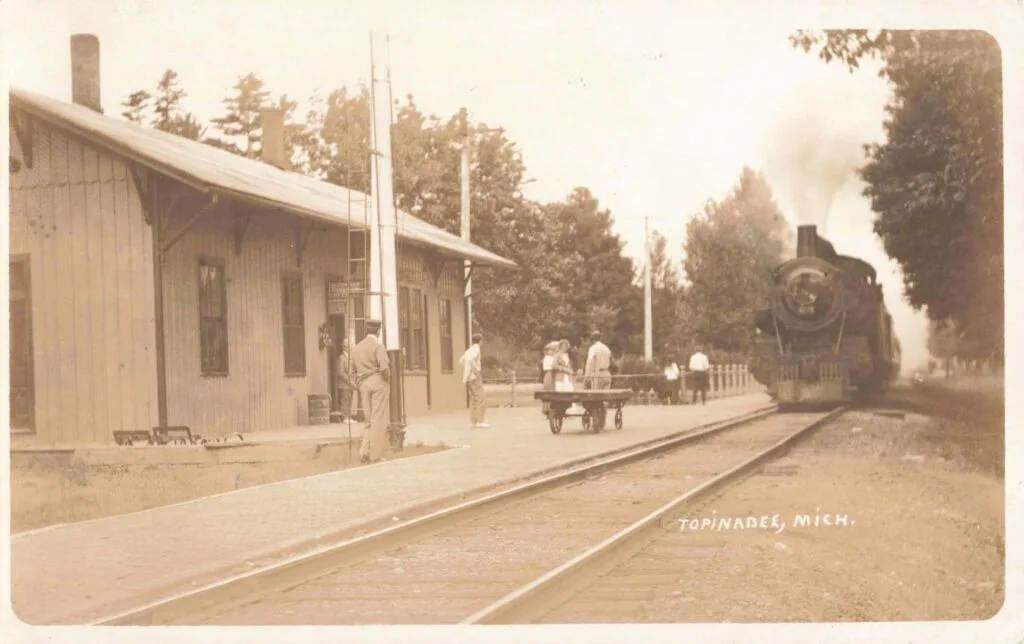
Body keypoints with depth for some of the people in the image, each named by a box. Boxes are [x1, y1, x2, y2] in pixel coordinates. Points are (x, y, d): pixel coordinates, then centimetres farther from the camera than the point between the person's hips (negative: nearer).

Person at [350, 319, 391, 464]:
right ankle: (375, 455, -2)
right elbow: (384, 368, -17)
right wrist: (388, 379, 1)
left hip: (363, 385, 6)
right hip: (378, 382, -6)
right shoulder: (377, 345, -8)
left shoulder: (357, 348, 13)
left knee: (369, 420, 14)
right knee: (379, 420, -1)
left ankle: (364, 452, 2)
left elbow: (353, 371, 14)